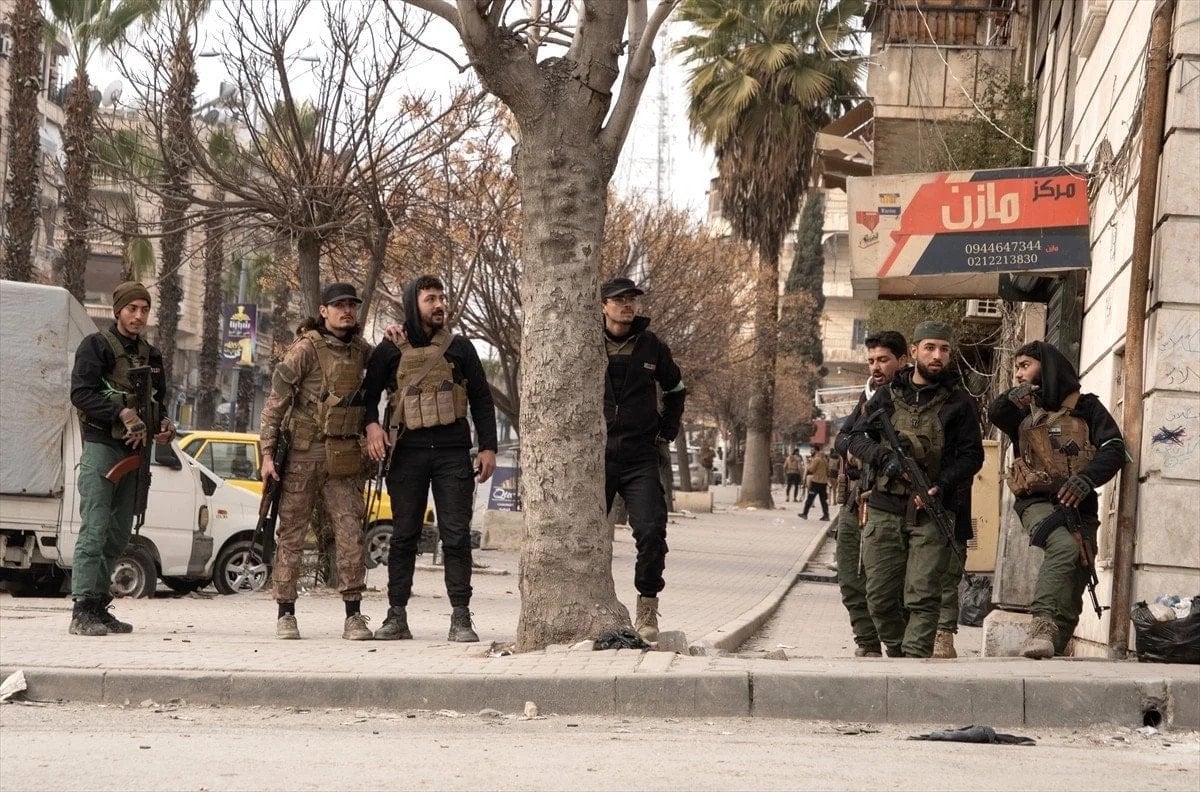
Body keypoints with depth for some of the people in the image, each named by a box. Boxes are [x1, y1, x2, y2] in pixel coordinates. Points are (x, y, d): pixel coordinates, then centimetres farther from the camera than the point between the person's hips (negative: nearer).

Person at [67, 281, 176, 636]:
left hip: (134, 450, 7)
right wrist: (123, 413, -24)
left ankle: (99, 607, 15)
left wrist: (162, 424, 4)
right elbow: (81, 393, -14)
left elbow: (157, 402, 26)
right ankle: (82, 610, -18)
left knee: (118, 534, 9)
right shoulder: (96, 346, -3)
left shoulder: (150, 355, 18)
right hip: (101, 446, -7)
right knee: (95, 529, -14)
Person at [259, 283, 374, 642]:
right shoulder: (306, 348, -6)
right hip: (304, 453, -4)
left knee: (351, 535, -2)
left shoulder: (359, 349, 11)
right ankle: (285, 615, 9)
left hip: (344, 459, 4)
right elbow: (275, 400, -6)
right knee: (291, 534, 2)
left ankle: (353, 615, 1)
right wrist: (268, 453, -10)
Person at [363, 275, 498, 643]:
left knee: (456, 535, -4)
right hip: (408, 452, 0)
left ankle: (460, 618, -2)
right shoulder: (390, 350, 7)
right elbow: (368, 392, 12)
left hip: (453, 452, 0)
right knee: (404, 536, 3)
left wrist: (488, 446, 4)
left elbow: (481, 398, 11)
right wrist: (371, 425, -7)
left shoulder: (459, 348, 10)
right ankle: (397, 616, 7)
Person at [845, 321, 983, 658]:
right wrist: (885, 456, -12)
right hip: (885, 511, 3)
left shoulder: (958, 402, 5)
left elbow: (972, 455, 1)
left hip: (932, 513, -3)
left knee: (922, 599, -11)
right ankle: (897, 654, 21)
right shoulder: (887, 396, 12)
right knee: (880, 598, 4)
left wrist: (942, 485, -16)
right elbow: (856, 437, 9)